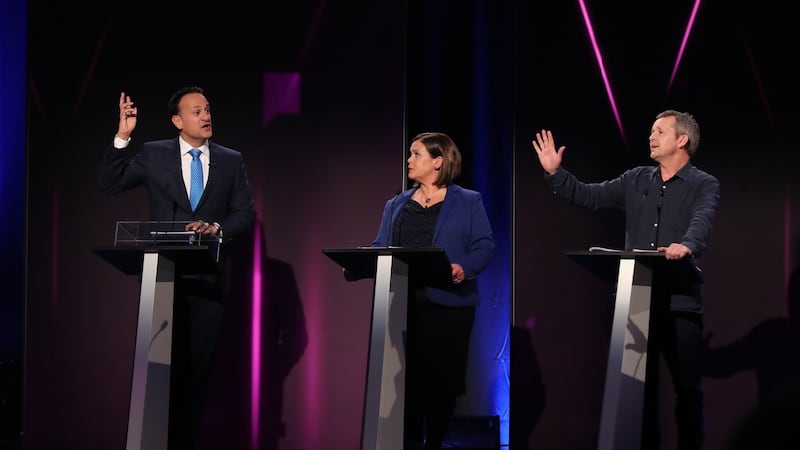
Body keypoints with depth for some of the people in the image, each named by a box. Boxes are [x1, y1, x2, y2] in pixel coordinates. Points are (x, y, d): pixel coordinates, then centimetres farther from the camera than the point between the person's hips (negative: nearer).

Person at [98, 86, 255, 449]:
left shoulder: (231, 161, 8)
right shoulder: (154, 155, 5)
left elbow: (246, 214, 6)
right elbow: (109, 184, -2)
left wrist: (217, 227, -14)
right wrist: (123, 136, -12)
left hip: (209, 279, 1)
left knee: (199, 365, 4)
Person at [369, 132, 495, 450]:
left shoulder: (468, 202, 5)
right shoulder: (396, 205, 17)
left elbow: (484, 245, -3)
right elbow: (380, 247, 12)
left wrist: (464, 268, -23)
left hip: (447, 301, -3)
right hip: (403, 302, 3)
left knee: (441, 376, 1)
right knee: (407, 375, 2)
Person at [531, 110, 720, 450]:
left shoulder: (704, 186, -2)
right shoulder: (636, 180, 13)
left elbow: (701, 222, -22)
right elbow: (587, 197, 13)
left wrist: (686, 246, -43)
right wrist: (554, 173, 0)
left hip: (680, 302, -4)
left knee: (687, 388, 2)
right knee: (640, 385, 9)